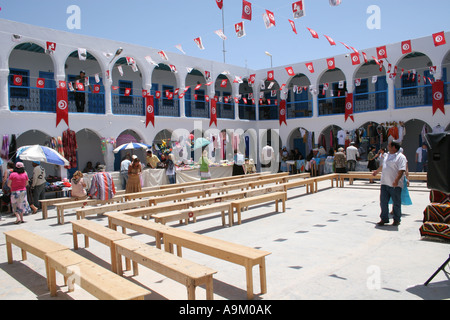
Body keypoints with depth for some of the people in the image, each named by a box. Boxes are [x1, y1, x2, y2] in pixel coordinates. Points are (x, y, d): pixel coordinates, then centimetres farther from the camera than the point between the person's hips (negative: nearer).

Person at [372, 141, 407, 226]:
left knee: (396, 203, 5)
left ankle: (396, 220, 19)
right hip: (384, 183, 7)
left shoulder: (401, 157, -9)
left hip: (395, 185, -7)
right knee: (383, 202, 7)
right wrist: (377, 171, 46)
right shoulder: (387, 155, 16)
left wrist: (396, 180, -28)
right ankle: (384, 219, 16)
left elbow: (401, 170, -18)